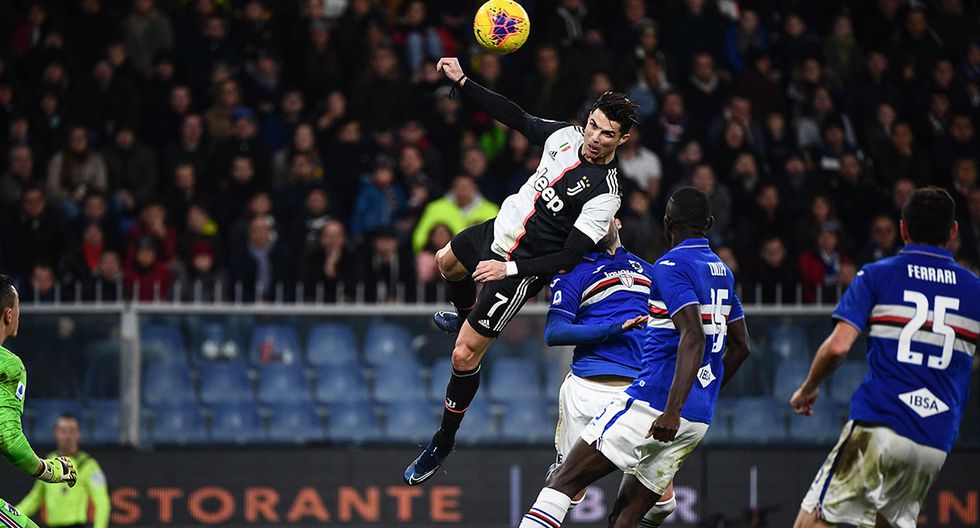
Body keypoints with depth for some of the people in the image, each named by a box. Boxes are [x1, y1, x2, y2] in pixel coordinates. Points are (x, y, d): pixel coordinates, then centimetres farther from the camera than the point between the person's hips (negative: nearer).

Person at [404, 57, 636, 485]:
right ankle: (464, 316, 69)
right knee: (447, 263, 37)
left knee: (465, 356, -7)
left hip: (521, 268, -8)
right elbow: (516, 117, 4)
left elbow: (570, 257, -28)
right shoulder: (566, 135, -10)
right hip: (497, 230, 8)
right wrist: (462, 81, 1)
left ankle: (443, 442, 12)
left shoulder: (604, 194, -28)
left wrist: (510, 269, -33)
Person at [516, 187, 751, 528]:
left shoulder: (672, 266, -9)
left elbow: (693, 338, -22)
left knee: (565, 481, -7)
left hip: (654, 403, -8)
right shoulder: (722, 271, 17)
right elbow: (740, 346, 25)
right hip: (699, 419, 8)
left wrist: (672, 410, -29)